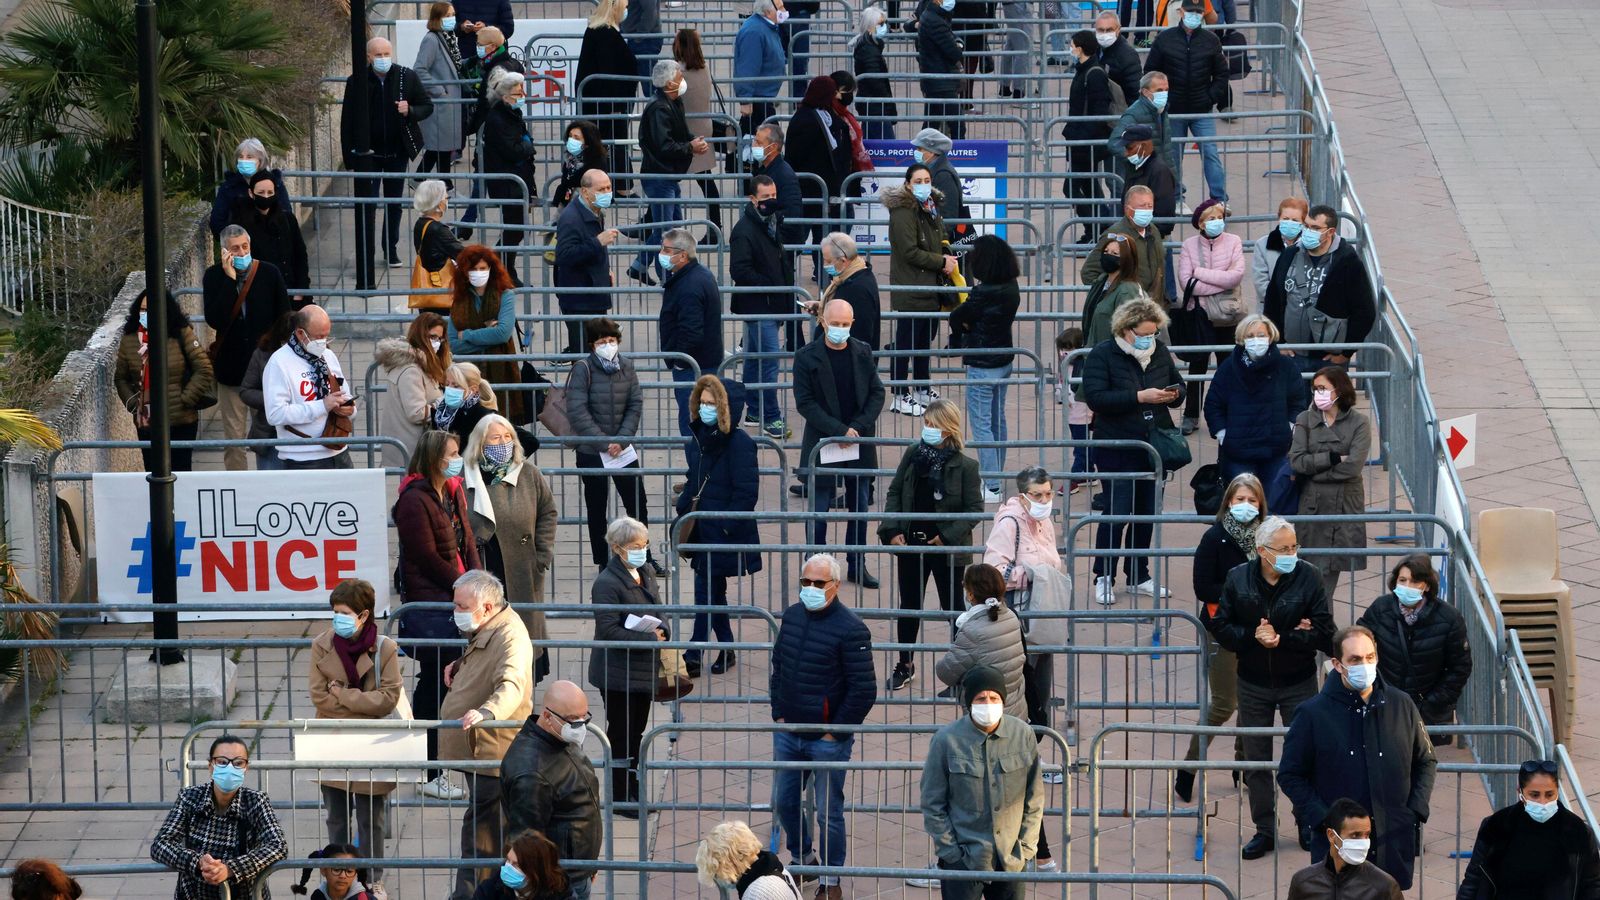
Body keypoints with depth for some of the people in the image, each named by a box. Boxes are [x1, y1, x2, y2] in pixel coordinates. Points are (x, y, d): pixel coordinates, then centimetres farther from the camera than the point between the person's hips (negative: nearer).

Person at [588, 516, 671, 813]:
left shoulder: (645, 574, 8)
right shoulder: (607, 583, -18)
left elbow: (659, 610, 18)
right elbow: (609, 630, -24)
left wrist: (662, 630, -6)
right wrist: (649, 639, -24)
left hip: (643, 671, 8)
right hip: (618, 674, -8)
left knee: (636, 732, 16)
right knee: (621, 733, 1)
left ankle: (633, 793, 26)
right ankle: (620, 796, 11)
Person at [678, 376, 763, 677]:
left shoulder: (739, 443, -15)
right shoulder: (698, 438, 9)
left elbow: (746, 492, -16)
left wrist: (725, 525, -19)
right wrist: (683, 511, 6)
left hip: (725, 532, -8)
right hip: (702, 529, 8)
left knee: (706, 590, -7)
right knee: (713, 590, 15)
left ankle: (693, 656, -5)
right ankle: (726, 650, 26)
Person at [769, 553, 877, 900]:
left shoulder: (850, 629, -15)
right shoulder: (792, 617, 5)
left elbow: (864, 690, -14)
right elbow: (777, 667, 18)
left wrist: (835, 732, -12)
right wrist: (779, 713, 9)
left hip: (828, 739, -6)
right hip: (789, 734, 6)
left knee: (828, 812, 1)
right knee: (783, 803, 14)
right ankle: (802, 858, 37)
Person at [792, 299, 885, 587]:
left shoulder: (862, 353, 3)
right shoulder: (807, 357, -8)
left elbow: (877, 393, 5)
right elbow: (805, 402, -11)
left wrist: (859, 428, -10)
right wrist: (839, 431, -18)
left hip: (859, 442, 3)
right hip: (821, 445, -3)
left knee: (859, 509, 11)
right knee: (818, 512, 1)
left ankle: (858, 566, 22)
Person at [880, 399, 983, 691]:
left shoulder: (964, 466, -11)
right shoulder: (913, 454, 1)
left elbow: (975, 509, -8)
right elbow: (895, 493, 7)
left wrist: (949, 536, -16)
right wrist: (892, 530, -5)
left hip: (947, 548, -4)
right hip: (911, 545, 4)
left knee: (952, 607, 5)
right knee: (909, 605, 14)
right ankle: (904, 664, 29)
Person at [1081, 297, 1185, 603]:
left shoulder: (1160, 352, 8)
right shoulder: (1102, 355, -8)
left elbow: (1178, 384, 21)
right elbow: (1095, 397, -19)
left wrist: (1174, 394, -5)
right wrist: (1139, 397, -24)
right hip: (1117, 449, -5)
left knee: (1146, 514, 11)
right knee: (1116, 513, -8)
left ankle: (1139, 576, 22)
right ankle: (1104, 578, 2)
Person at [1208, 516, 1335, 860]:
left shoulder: (1308, 578, -12)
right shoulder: (1237, 579, -6)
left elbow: (1324, 634, -15)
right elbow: (1220, 627, -5)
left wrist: (1281, 639, -24)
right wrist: (1253, 637, -22)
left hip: (1298, 684, -2)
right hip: (1254, 684, 2)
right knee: (1256, 759, 9)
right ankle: (1264, 830, 20)